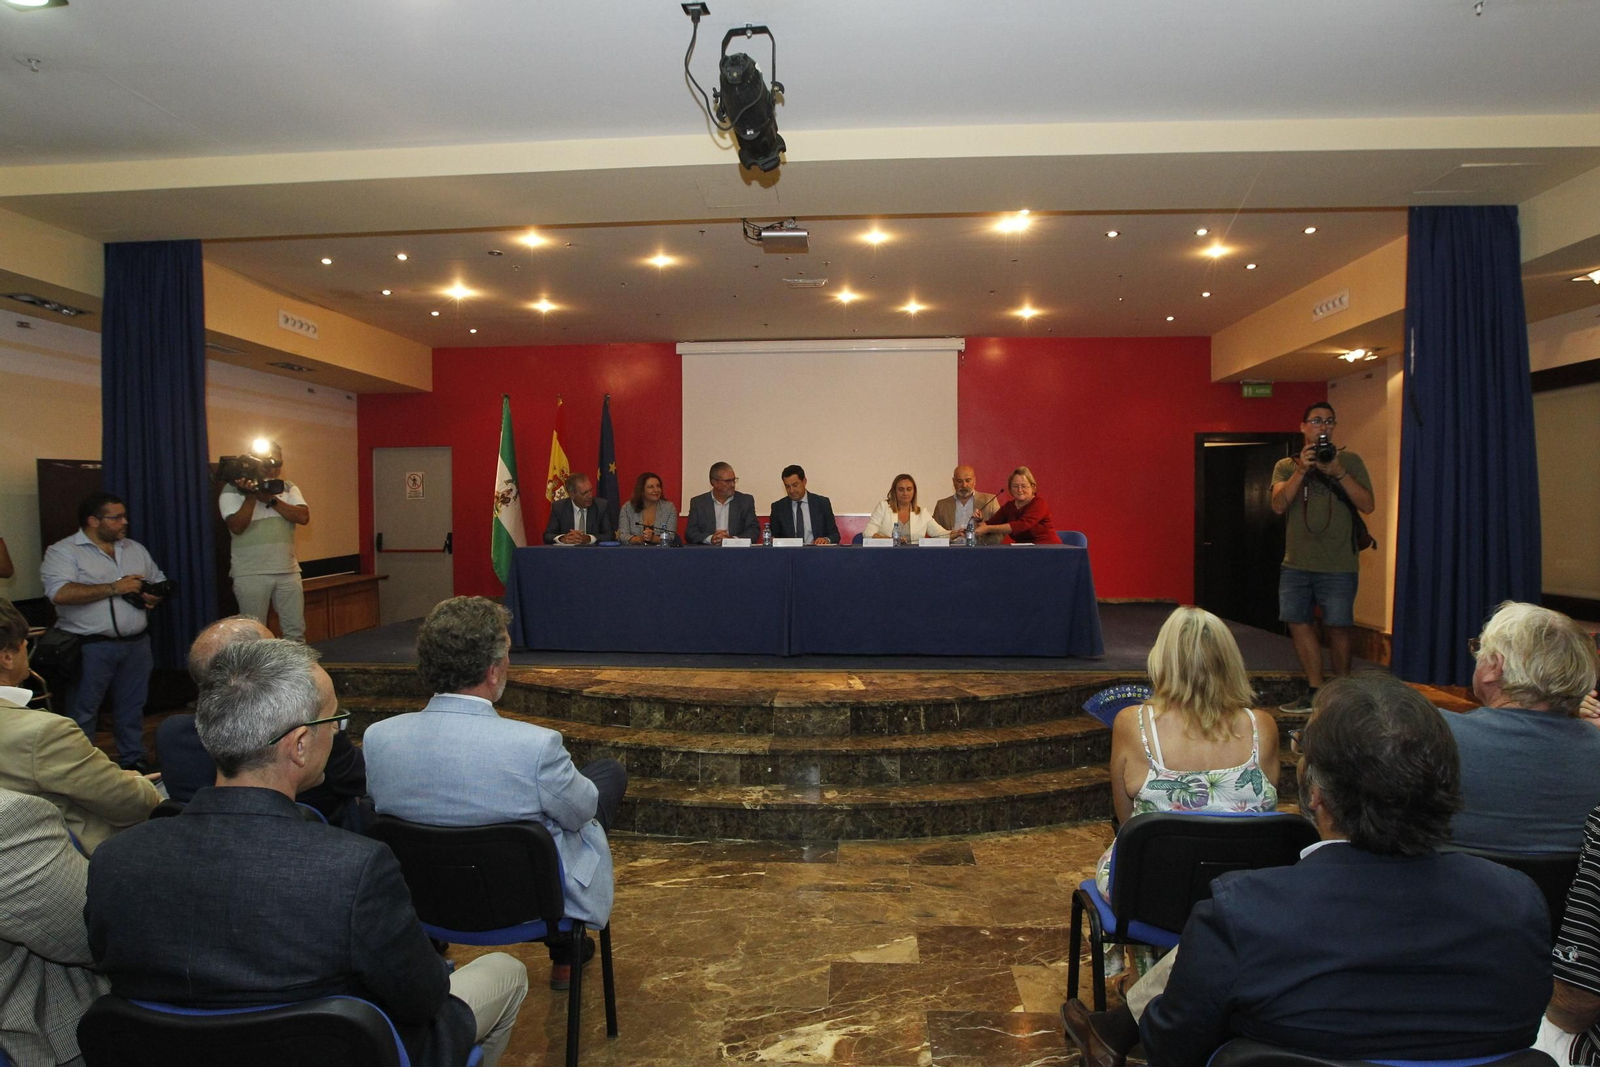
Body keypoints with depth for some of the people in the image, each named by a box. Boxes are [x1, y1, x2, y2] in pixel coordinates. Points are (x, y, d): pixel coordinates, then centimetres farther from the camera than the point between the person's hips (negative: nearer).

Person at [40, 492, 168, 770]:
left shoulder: (136, 549, 14)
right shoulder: (63, 551, -5)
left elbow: (160, 581, 23)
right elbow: (60, 593, -20)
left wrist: (156, 597, -1)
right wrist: (114, 588, -18)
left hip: (136, 643, 5)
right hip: (89, 648, -5)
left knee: (132, 708, 14)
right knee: (82, 712, 4)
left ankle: (134, 760, 25)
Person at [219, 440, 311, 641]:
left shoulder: (289, 488, 9)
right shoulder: (232, 490, -1)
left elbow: (303, 517, -6)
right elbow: (237, 527, -13)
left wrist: (271, 499, -14)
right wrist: (251, 496, -21)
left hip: (288, 571, 3)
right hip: (251, 574, -3)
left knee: (296, 630, 5)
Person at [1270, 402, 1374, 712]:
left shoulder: (1349, 460, 5)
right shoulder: (1286, 466, 9)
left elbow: (1367, 505, -4)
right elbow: (1279, 505, -6)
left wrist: (1338, 472, -14)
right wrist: (1301, 470, -16)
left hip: (1338, 566, -2)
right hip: (1296, 564, 3)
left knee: (1337, 628, 1)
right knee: (1299, 625, 3)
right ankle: (1316, 693, 14)